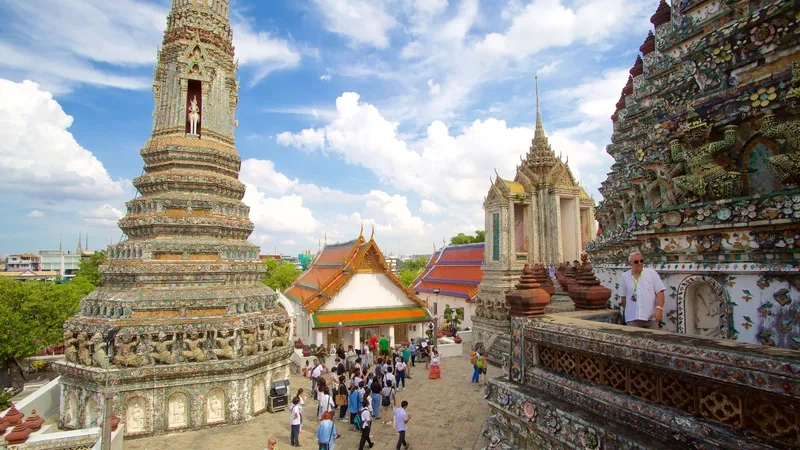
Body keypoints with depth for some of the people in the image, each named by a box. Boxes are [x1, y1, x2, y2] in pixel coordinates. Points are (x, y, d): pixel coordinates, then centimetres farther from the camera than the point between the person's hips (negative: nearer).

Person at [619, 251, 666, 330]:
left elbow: (660, 292, -3)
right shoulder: (625, 276, 5)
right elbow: (623, 296, 12)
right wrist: (626, 311, 13)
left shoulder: (652, 273, 1)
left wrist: (659, 308, -14)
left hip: (651, 317, -1)